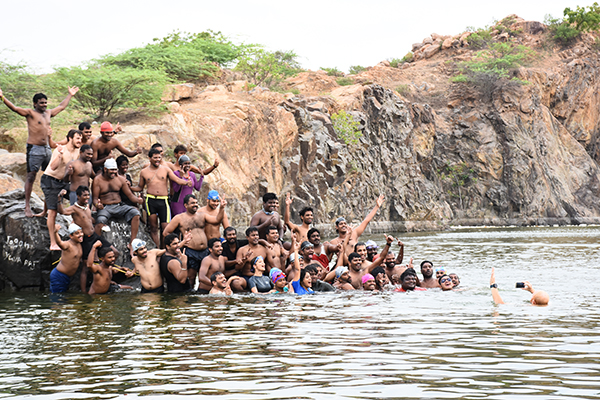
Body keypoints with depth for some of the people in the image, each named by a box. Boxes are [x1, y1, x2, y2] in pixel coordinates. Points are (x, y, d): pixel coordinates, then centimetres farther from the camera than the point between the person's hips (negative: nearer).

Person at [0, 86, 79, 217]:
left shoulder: (48, 113, 16)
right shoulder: (30, 113, -3)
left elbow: (61, 107, 32)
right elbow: (15, 108, -17)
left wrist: (70, 95, 41)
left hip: (47, 149, 7)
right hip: (34, 149, -7)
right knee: (31, 176, -7)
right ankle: (27, 206, -6)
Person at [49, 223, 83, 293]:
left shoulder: (79, 244, 4)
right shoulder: (68, 245, -22)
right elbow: (59, 243, -48)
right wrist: (55, 232, -67)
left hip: (67, 277, 9)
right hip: (58, 276, -9)